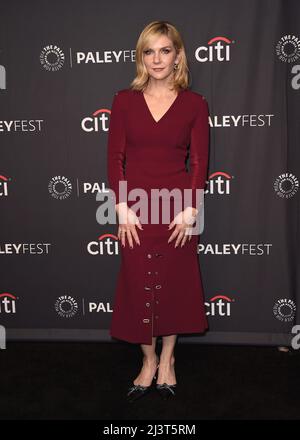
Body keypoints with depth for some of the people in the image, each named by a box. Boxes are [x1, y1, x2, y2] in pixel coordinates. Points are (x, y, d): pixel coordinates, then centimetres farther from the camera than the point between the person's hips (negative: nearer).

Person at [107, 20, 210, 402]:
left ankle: (167, 359, 29)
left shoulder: (194, 104, 1)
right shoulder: (125, 100, 2)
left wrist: (191, 210, -9)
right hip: (135, 206, 1)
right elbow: (115, 157, 0)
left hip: (178, 205, 0)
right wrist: (122, 207, -8)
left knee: (175, 282, 9)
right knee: (138, 283, 6)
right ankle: (148, 360, 26)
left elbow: (199, 161, -1)